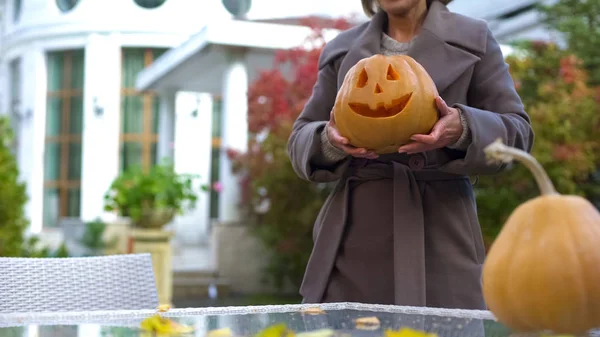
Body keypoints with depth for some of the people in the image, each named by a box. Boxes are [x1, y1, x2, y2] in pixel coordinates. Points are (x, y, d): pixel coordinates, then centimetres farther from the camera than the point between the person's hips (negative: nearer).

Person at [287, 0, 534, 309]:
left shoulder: (472, 41, 9)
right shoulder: (342, 50, 15)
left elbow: (517, 133, 4)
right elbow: (299, 141, 14)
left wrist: (462, 130, -17)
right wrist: (330, 141, -10)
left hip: (439, 236, -2)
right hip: (357, 238, 2)